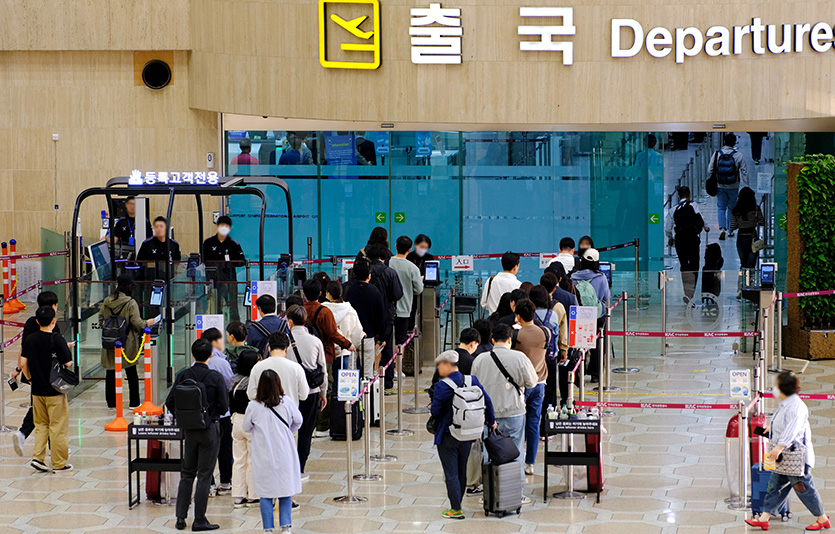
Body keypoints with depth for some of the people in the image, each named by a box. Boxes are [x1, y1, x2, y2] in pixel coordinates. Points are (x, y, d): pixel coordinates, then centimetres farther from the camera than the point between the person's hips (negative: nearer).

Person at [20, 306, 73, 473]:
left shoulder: (30, 339, 0)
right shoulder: (57, 341, -16)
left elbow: (23, 364, 4)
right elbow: (68, 365, -14)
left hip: (37, 390, 5)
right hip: (55, 390, -5)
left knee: (41, 425, 17)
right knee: (58, 427, 3)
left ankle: (37, 457, 7)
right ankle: (59, 463, 8)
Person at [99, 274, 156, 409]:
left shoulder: (106, 301, -1)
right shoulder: (131, 303, -14)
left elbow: (101, 320, 7)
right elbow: (137, 323, -15)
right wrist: (147, 323, 5)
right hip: (127, 344, -3)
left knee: (110, 373, 10)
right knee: (131, 373, 10)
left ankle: (111, 403, 15)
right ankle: (134, 402, 17)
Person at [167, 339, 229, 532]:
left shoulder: (183, 375, -5)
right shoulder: (216, 378, -13)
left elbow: (170, 403, -3)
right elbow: (224, 407, -11)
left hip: (189, 429, 3)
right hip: (210, 429, -3)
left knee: (187, 473, 16)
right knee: (204, 475, 3)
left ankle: (181, 517, 14)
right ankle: (199, 521, 5)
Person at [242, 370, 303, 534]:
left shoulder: (254, 407, -12)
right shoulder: (287, 403, -8)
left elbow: (246, 427, 3)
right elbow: (298, 422, 5)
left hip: (264, 457, -1)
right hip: (284, 455, 1)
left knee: (265, 495, 7)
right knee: (285, 491, 12)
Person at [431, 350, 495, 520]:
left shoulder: (442, 386, -19)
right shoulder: (472, 381, -2)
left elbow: (435, 412, -17)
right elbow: (487, 401, 5)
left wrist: (432, 407, 7)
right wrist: (491, 421, 19)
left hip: (448, 437, -6)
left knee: (451, 474, 1)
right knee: (462, 471, 17)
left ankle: (456, 510, 3)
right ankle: (457, 504, 27)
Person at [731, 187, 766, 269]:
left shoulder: (735, 211, -3)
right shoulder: (756, 209, -9)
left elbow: (733, 227, -1)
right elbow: (762, 223, -3)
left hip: (740, 239, 2)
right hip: (752, 238, -2)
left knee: (743, 265, 21)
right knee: (751, 267, 1)